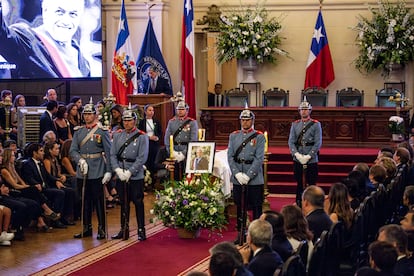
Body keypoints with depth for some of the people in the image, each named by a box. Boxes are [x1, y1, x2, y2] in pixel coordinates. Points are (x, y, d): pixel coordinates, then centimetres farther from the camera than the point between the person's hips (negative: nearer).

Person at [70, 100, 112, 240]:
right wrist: (80, 160, -13)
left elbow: (108, 153, -3)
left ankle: (102, 229, 7)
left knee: (99, 201, -1)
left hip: (97, 172, -4)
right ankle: (86, 228, 19)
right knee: (85, 201, 10)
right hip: (82, 172, 4)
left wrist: (108, 171, -8)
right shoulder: (79, 132, 10)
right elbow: (72, 150, 6)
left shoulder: (102, 131, -2)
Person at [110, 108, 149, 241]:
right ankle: (124, 230, 20)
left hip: (136, 176, -4)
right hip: (120, 176, 4)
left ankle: (141, 230, 9)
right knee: (123, 203, 12)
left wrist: (129, 172, -16)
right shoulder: (118, 135, 8)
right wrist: (118, 169, -9)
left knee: (138, 203, 1)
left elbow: (142, 158, -12)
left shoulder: (142, 137, -6)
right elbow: (112, 154, 5)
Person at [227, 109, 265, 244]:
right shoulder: (233, 136, 10)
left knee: (256, 207, 1)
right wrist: (237, 174, -8)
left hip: (255, 178, -3)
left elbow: (259, 158, -8)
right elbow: (230, 156, 4)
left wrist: (248, 176, -15)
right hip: (237, 178, 3)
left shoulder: (259, 137, -1)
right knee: (240, 207, 10)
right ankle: (240, 235, 17)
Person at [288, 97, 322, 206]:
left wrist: (308, 156, -14)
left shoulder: (316, 125, 1)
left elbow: (318, 143, -6)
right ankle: (299, 206, 14)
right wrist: (297, 154, -11)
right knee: (299, 185, 8)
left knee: (311, 185, 0)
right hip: (297, 160, 3)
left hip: (311, 160, -3)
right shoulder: (295, 124, 10)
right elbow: (291, 141, 4)